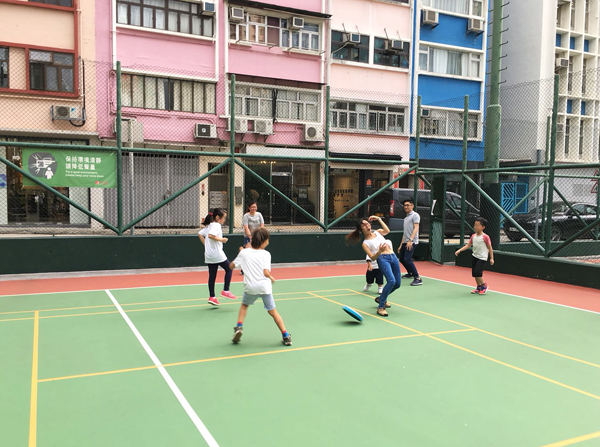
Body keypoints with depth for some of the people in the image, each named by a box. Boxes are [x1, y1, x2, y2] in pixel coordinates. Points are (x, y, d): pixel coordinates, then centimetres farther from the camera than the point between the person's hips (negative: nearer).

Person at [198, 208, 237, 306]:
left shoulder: (208, 226, 15)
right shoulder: (216, 225, -13)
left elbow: (200, 234, 18)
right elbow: (210, 235, -27)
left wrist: (206, 245, 16)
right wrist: (221, 239, -18)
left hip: (208, 255, 8)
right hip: (217, 254, -8)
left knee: (212, 276, 10)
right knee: (228, 269, 9)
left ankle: (212, 297, 11)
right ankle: (225, 290, 7)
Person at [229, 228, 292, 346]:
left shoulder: (243, 253, 4)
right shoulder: (265, 254, -3)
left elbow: (231, 266, 12)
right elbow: (266, 273, -13)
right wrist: (272, 278, 8)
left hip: (250, 287, 1)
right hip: (265, 286, -1)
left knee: (244, 305, 30)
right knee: (272, 311, 12)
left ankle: (239, 327, 12)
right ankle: (286, 336, 13)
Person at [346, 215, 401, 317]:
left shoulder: (378, 232, 19)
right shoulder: (365, 243, 5)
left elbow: (387, 230, -3)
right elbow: (372, 258, -5)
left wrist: (379, 219, 0)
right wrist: (380, 251, -24)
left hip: (393, 256, 6)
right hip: (382, 258, -6)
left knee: (397, 284, 8)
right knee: (391, 281, -27)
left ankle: (381, 298, 33)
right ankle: (381, 307, -17)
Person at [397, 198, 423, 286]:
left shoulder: (415, 215, -4)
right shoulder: (406, 217, 22)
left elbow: (416, 228, -16)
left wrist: (410, 240, -28)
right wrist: (401, 245, 23)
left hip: (412, 242, -9)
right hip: (405, 242, 9)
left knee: (407, 259, -21)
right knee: (402, 259, 15)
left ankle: (418, 279, -20)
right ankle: (410, 273, 38)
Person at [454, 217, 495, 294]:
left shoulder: (485, 237, -13)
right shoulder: (473, 236, 6)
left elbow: (489, 247, -6)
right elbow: (468, 245, 10)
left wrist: (491, 258, -6)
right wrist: (459, 250, 1)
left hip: (482, 258, -7)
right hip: (475, 256, 7)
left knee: (477, 273, -14)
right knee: (474, 273, 9)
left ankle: (484, 285, 10)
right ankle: (479, 287, 24)